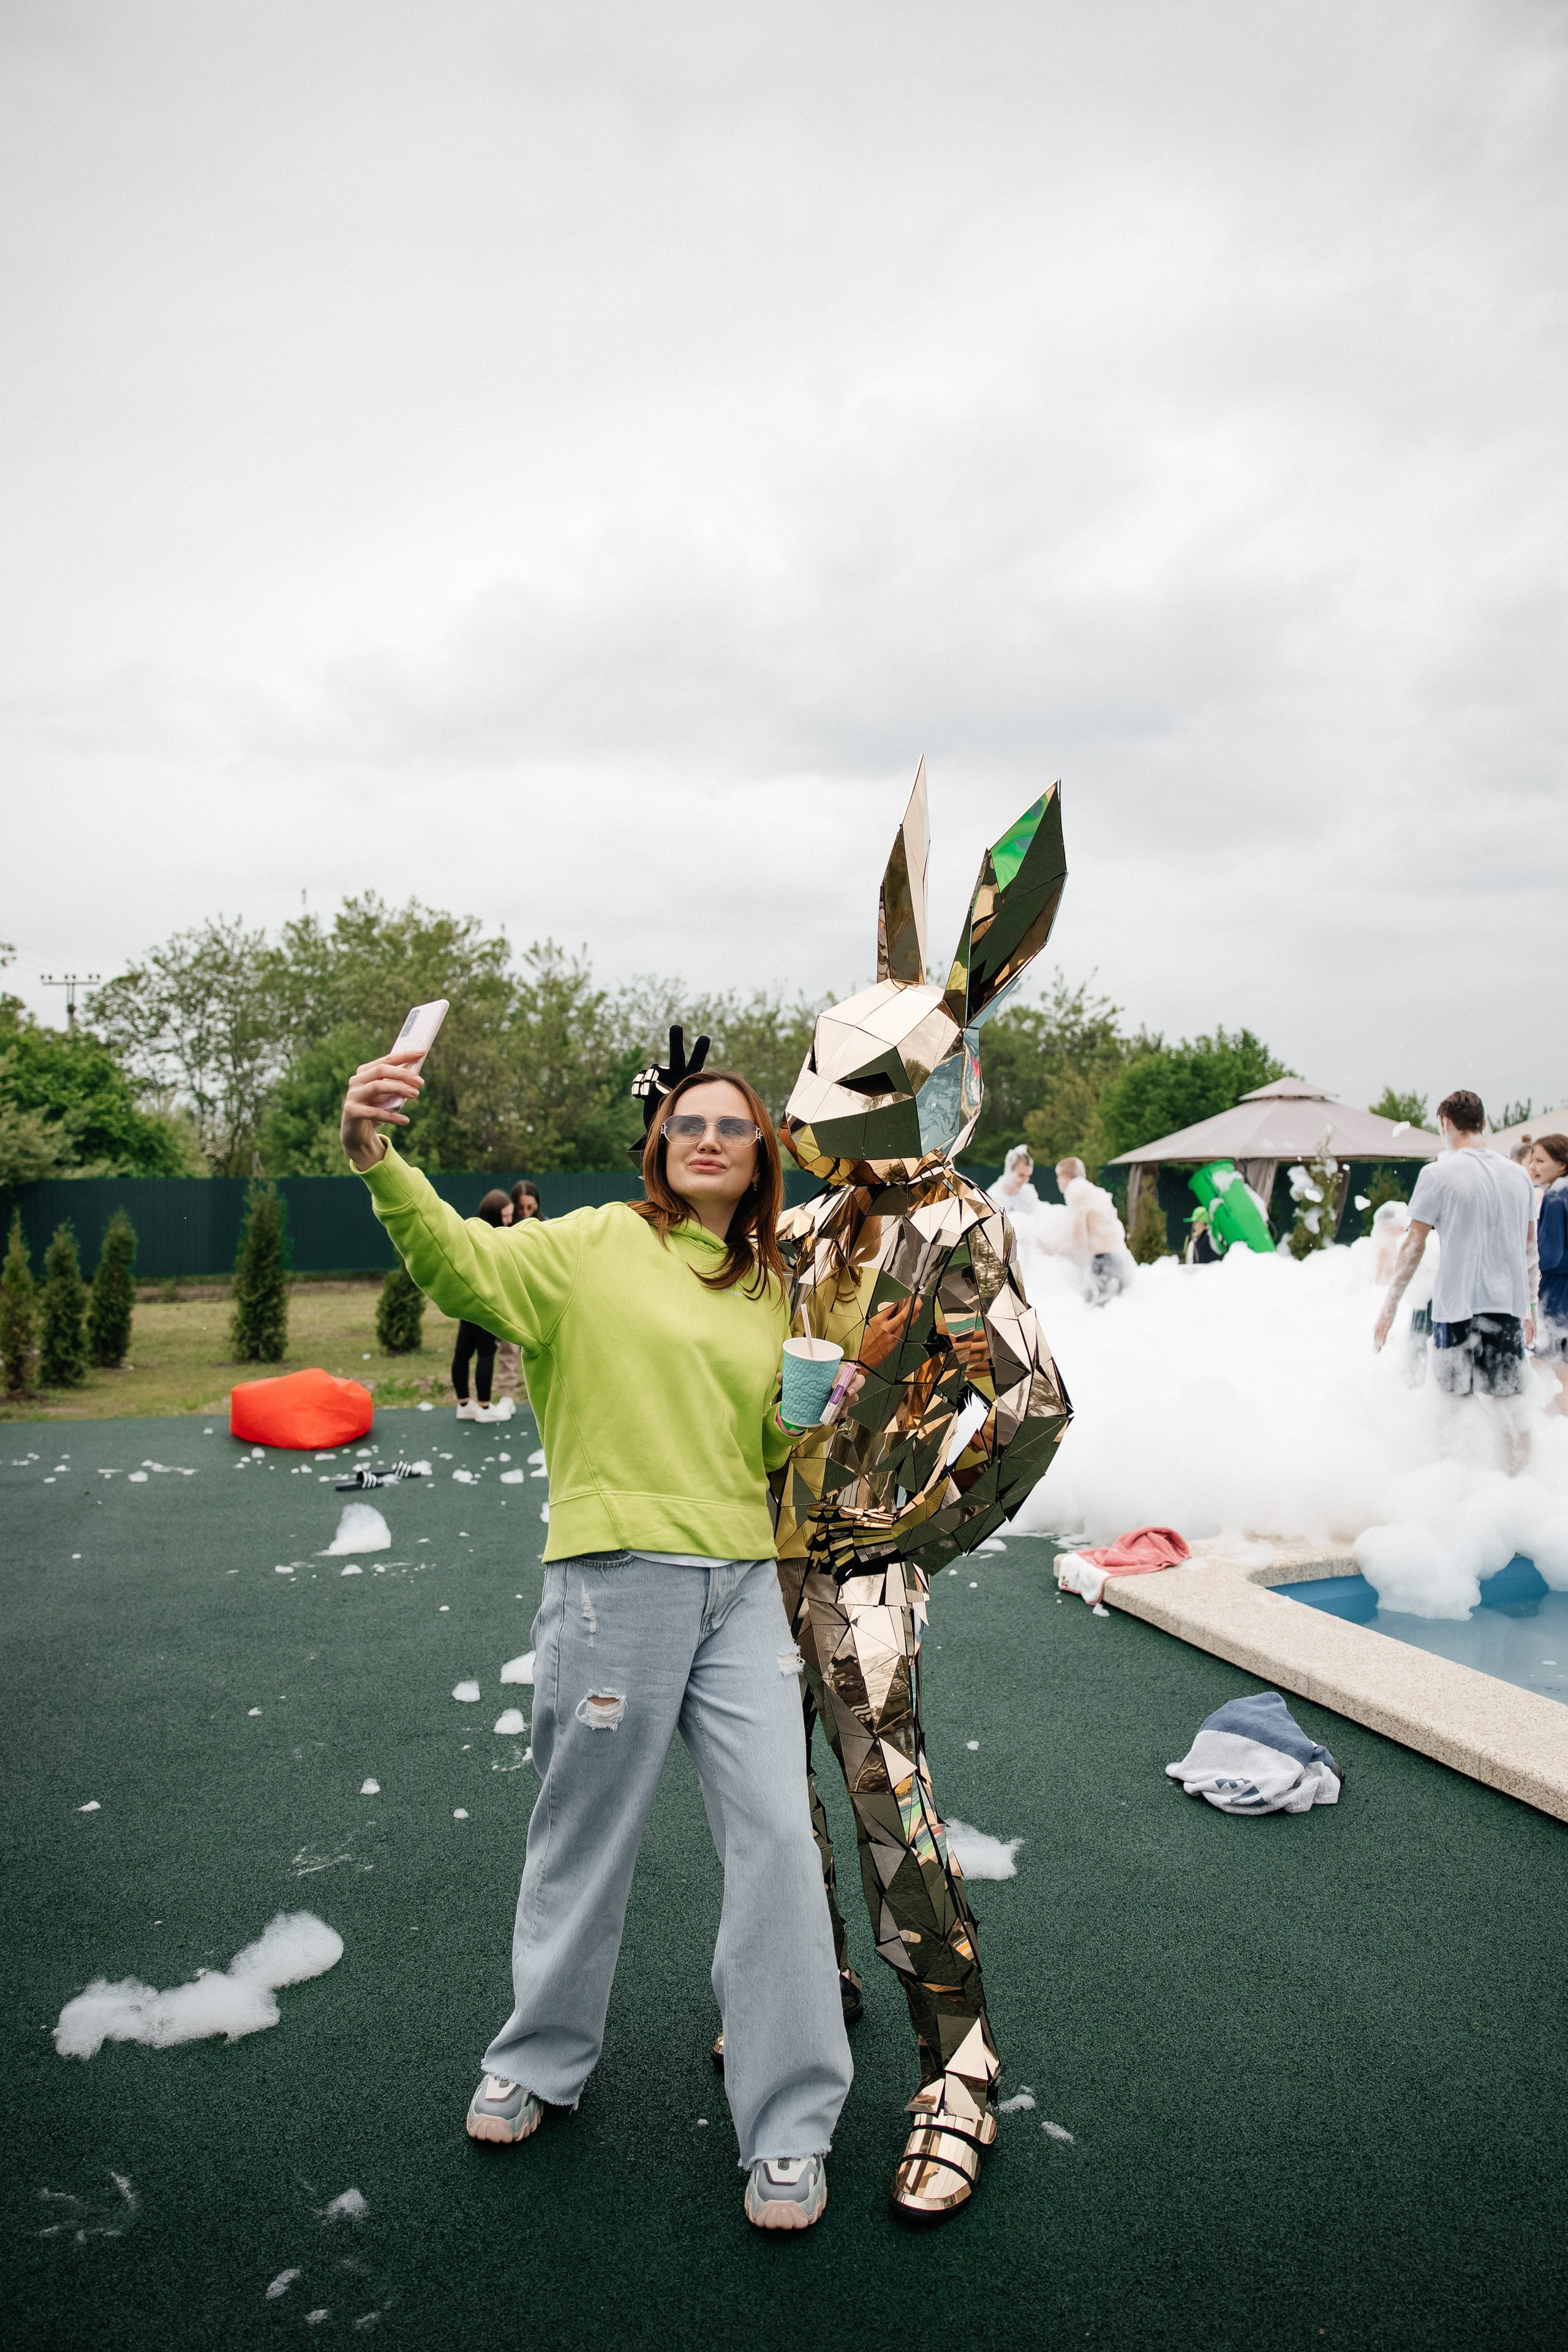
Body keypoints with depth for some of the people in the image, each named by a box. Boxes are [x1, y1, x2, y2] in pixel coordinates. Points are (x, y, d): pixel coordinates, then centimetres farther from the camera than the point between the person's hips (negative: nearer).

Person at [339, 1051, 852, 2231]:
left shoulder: (770, 1289, 14)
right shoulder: (601, 1244, -2)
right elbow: (465, 1262, -19)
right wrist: (380, 1161, -36)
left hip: (744, 1583, 4)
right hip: (617, 1578, -4)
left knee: (777, 1833, 1)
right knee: (588, 1836, 11)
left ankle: (788, 2129, 17)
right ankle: (539, 2059, 38)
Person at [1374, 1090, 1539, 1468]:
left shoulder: (1438, 1173, -6)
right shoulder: (1518, 1175, 10)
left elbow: (1413, 1246, -6)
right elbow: (1530, 1249, 16)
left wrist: (1389, 1305, 0)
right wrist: (1529, 1305, 25)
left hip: (1458, 1305, -4)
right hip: (1510, 1305, 4)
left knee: (1456, 1400, 7)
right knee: (1507, 1402, 9)